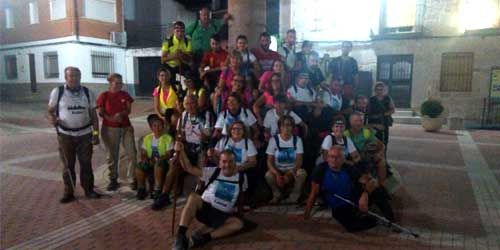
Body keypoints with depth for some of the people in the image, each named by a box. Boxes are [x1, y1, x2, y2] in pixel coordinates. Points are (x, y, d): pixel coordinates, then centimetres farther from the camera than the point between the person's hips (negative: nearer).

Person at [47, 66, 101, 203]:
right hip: (65, 135, -1)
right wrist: (51, 118, -22)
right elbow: (50, 111, 2)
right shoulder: (57, 92, -3)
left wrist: (96, 133, 0)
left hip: (85, 134, 1)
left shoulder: (88, 93, 2)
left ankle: (89, 190, 20)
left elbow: (93, 115, 5)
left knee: (86, 164, 8)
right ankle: (68, 193, 18)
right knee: (68, 165, 6)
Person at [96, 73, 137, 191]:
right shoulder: (104, 95, 0)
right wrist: (112, 119, -19)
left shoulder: (125, 95, 7)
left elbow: (129, 110, 2)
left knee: (132, 153, -3)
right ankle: (113, 180, 19)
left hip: (126, 127, 2)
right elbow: (100, 112, -5)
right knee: (112, 156, 7)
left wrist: (121, 114, -17)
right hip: (109, 128, -2)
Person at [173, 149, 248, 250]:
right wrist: (180, 151, -22)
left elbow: (241, 196, 18)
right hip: (205, 209, -1)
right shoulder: (213, 172, -3)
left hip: (223, 215, 1)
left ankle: (203, 237, -34)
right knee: (193, 197, -31)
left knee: (238, 223, -29)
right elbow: (189, 168, -9)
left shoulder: (242, 177, 0)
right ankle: (180, 236, -32)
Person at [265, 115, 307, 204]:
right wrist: (277, 174, -27)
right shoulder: (274, 140, -8)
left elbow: (299, 160, -11)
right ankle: (277, 195, 1)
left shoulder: (297, 140, -6)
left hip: (292, 170, 0)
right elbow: (269, 161, -9)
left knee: (302, 173, -31)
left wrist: (290, 174, -27)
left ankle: (294, 197, -4)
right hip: (278, 170, 0)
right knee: (268, 175, -31)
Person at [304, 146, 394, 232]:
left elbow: (372, 181, -16)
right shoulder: (321, 170, -12)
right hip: (339, 209, -1)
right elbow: (314, 193, -8)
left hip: (355, 202, 2)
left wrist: (365, 195, -35)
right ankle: (374, 220, 0)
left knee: (375, 188, -22)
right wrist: (307, 212, -11)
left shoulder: (349, 169, -8)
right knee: (352, 226, -30)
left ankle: (391, 220, -7)